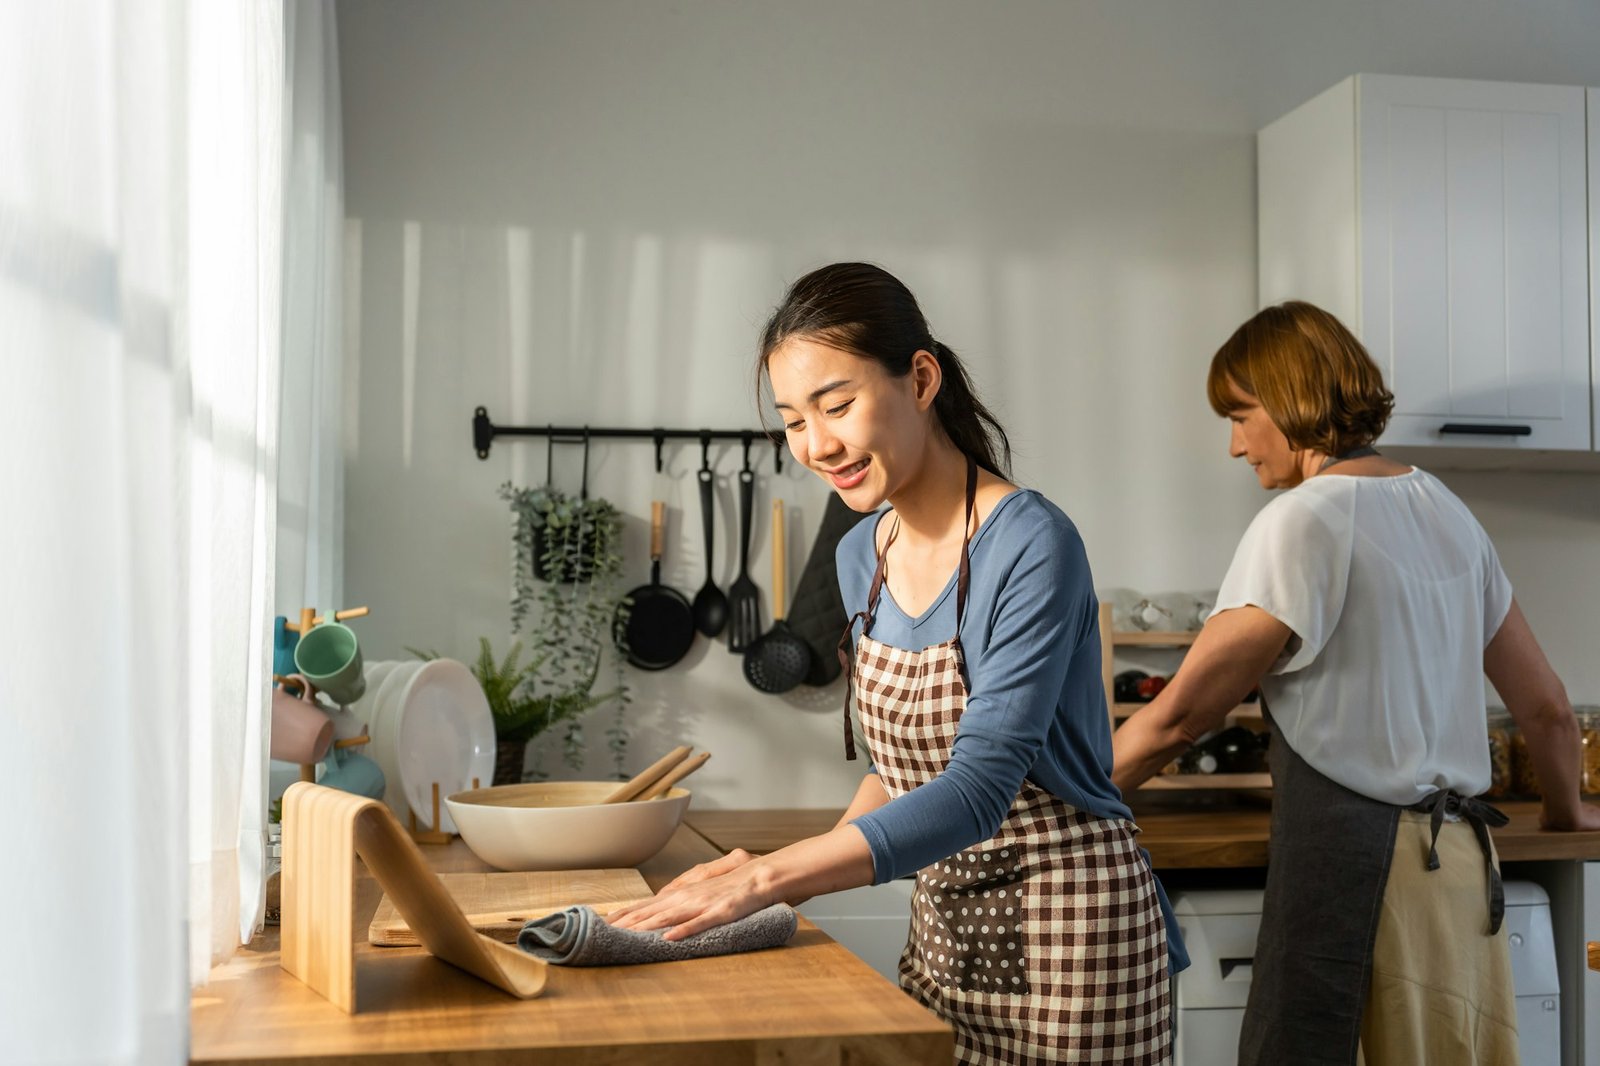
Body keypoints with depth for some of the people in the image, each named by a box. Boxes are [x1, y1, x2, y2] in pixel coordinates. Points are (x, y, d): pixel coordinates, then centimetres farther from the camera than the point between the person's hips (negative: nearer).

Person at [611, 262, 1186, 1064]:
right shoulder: (862, 556, 3)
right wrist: (810, 867, -2)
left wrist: (769, 877, -32)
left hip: (1067, 938, -6)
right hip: (944, 930, 6)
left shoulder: (1031, 545, -20)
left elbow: (979, 788, -26)